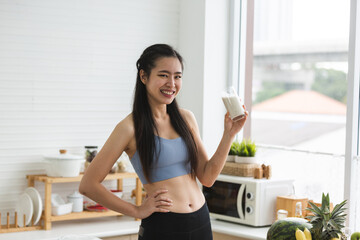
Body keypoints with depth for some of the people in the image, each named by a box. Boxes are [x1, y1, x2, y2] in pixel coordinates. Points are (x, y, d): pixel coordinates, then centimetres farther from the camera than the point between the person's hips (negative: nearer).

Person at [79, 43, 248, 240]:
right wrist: (137, 211, -8)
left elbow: (207, 177, 5)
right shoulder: (131, 127, -10)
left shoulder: (186, 118, 6)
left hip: (201, 223, 5)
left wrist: (229, 134, -3)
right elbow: (88, 185, -11)